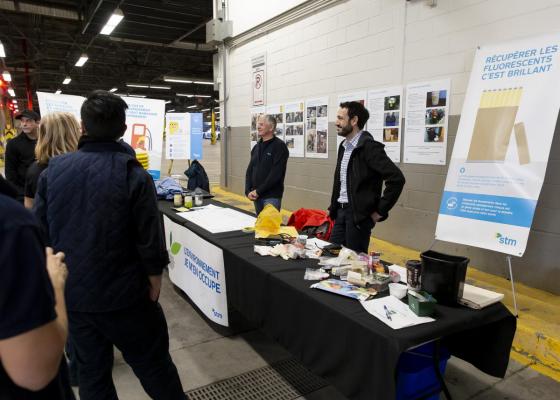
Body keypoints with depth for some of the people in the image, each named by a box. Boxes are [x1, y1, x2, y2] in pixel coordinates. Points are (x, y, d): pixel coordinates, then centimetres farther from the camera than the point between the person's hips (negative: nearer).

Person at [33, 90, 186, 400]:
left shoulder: (52, 171, -3)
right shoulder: (133, 174, -16)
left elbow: (38, 232, 2)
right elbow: (149, 239, -16)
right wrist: (155, 278, -1)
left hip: (70, 294, 5)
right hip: (122, 294, -4)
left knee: (91, 370, 19)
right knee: (152, 363, 11)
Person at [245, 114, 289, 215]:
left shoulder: (279, 146, -8)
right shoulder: (257, 147, 13)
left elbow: (276, 174, -17)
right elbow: (250, 170, 13)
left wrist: (258, 191, -16)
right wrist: (248, 191, -2)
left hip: (272, 197, -7)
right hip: (256, 196, 7)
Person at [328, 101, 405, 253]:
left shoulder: (369, 146, -16)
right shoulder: (343, 146, 10)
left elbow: (397, 179, -22)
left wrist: (380, 211, -17)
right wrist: (333, 207, 14)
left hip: (358, 214, -8)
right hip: (340, 212, 8)